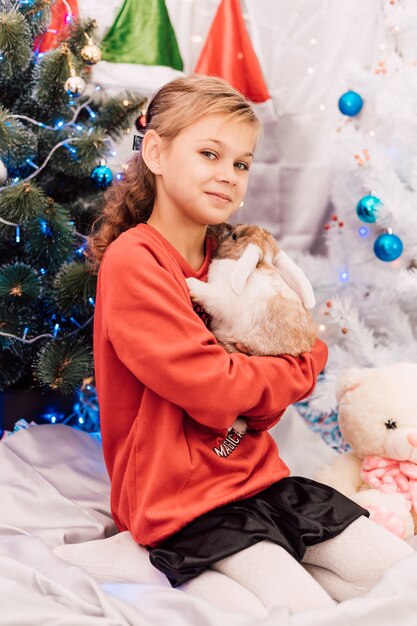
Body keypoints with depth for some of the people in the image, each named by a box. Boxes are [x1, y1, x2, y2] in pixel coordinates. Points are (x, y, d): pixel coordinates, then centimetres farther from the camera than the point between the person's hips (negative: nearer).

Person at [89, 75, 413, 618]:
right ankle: (193, 580, -1)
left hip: (261, 478, 8)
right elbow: (215, 393, -21)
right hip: (185, 503, -8)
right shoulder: (132, 261, -15)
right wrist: (303, 363, -5)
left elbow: (261, 403, 10)